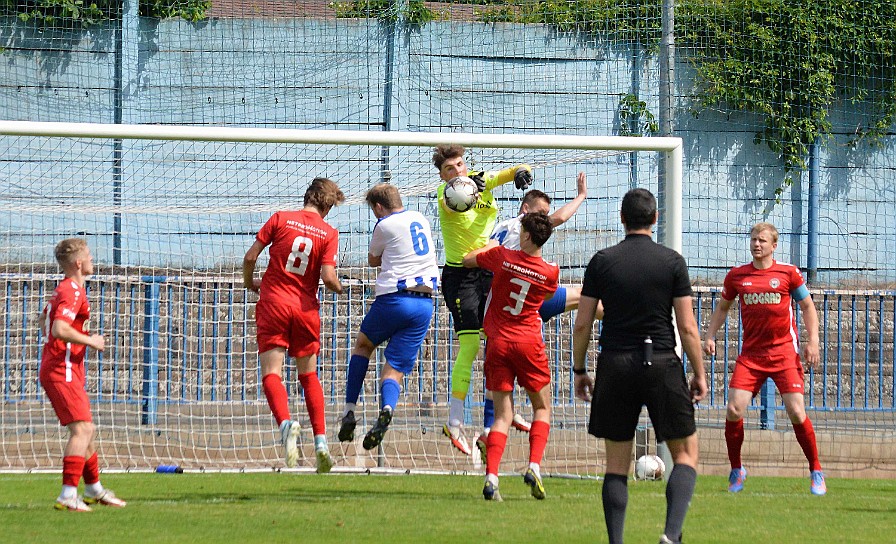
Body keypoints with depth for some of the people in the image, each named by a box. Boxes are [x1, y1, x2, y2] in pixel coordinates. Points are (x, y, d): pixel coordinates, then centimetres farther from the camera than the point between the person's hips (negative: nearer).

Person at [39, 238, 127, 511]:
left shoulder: (65, 289, 17)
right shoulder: (72, 292, -15)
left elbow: (44, 321, 31)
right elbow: (59, 329, -28)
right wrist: (90, 341, -16)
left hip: (64, 370, 11)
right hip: (62, 371, -11)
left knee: (88, 430, 20)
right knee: (82, 429, -19)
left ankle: (94, 489, 34)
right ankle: (68, 495, -26)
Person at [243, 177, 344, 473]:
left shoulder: (281, 219, 0)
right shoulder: (328, 233, 0)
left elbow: (250, 257, -1)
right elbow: (328, 276, -9)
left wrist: (249, 282, 18)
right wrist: (339, 288, 14)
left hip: (273, 303, -2)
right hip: (306, 309, 2)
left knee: (271, 372, -7)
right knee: (309, 376, 17)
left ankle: (285, 421, -35)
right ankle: (321, 440, 10)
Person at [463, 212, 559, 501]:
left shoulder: (502, 257, -7)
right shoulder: (550, 272, -6)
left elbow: (467, 260, 11)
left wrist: (489, 246, 28)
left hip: (497, 343, 1)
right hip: (529, 343, -1)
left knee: (503, 415, 3)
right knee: (542, 407, 15)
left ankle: (491, 476, -12)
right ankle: (534, 465, -4)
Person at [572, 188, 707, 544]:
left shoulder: (602, 261, 2)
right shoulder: (672, 262, -2)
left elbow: (582, 324, 3)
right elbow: (687, 327, -3)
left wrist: (579, 371, 14)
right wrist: (699, 374, 6)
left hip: (615, 367, 2)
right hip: (661, 364, -2)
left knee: (617, 463, 8)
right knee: (686, 452, 7)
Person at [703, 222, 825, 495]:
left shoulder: (788, 273, 0)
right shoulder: (736, 275, 7)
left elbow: (808, 306, 9)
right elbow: (722, 307, 21)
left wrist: (812, 342, -1)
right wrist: (709, 336, 8)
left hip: (784, 352, -2)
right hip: (750, 355, 2)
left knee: (796, 412, -10)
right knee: (733, 410, -10)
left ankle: (816, 472, 6)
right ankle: (736, 471, 9)